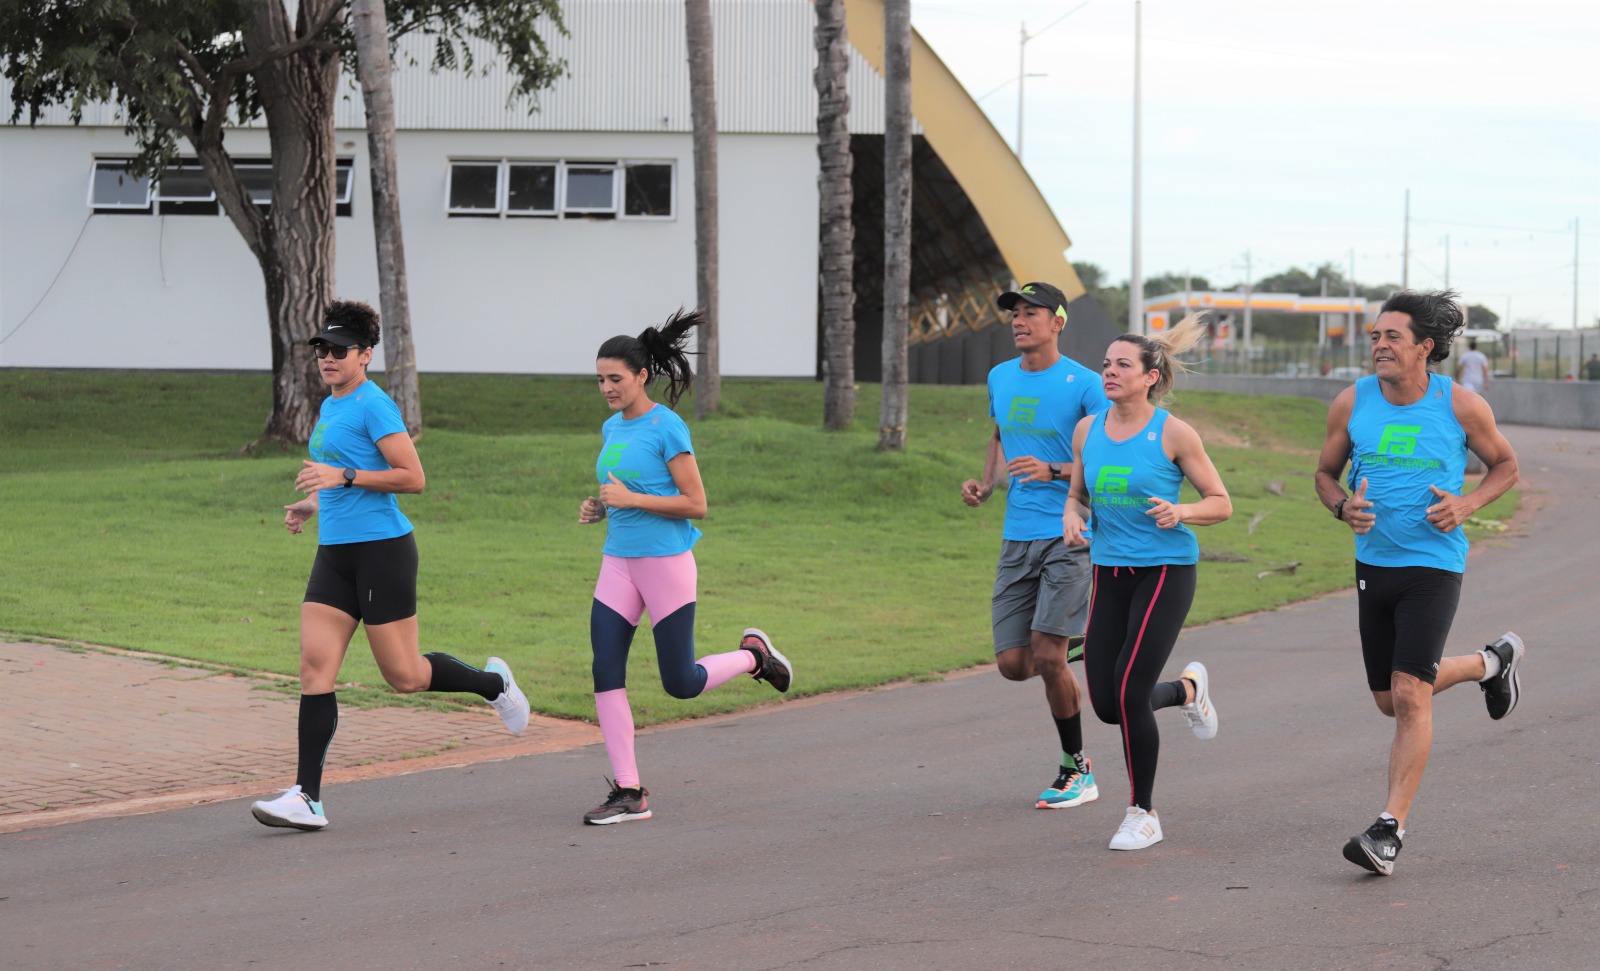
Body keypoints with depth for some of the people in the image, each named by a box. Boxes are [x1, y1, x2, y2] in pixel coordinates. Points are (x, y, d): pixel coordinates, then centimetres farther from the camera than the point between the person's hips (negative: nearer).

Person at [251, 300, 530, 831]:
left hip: (382, 548, -8)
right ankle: (307, 798, -6)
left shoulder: (373, 405, -11)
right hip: (335, 551, 8)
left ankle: (493, 683, 28)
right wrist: (312, 503, 16)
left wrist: (343, 477, -22)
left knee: (404, 676, 0)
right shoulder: (329, 408, 16)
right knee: (315, 666, -4)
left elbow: (413, 478, -17)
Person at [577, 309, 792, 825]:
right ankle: (628, 793, 2)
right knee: (606, 674, -4)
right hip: (618, 564, 7)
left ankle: (754, 654, 29)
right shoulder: (611, 429, 10)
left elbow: (696, 505, -13)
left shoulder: (666, 427, -12)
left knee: (681, 684, 0)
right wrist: (599, 508, 4)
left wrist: (631, 499, -20)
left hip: (665, 564, -7)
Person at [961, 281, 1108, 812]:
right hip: (1017, 537, 6)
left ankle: (1077, 769, 4)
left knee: (1047, 656, -13)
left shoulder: (1083, 384, -8)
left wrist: (1055, 471, -20)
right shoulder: (1000, 378, 11)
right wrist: (986, 483, 10)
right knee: (1013, 664, -1)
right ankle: (1076, 638, 33)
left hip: (1068, 535, -6)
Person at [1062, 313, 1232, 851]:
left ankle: (1143, 813, 5)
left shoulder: (1173, 433, -8)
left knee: (1129, 693, -14)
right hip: (1110, 573, 5)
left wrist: (1180, 512, -23)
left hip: (1166, 571, -5)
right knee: (1106, 704, 2)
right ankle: (1187, 688, 36)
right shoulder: (1087, 430, 5)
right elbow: (1078, 494, 18)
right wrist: (1072, 517, -5)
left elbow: (1220, 503, -3)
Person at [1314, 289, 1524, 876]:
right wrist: (1344, 506, -11)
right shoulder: (1351, 403, -1)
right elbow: (1326, 473, 11)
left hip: (1433, 565, -5)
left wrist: (1467, 505, -12)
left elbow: (1505, 465, 7)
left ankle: (1391, 828, -9)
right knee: (1390, 699, 15)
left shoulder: (1461, 406, -7)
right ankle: (1491, 663, 43)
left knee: (1409, 694, -15)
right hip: (1373, 562, 5)